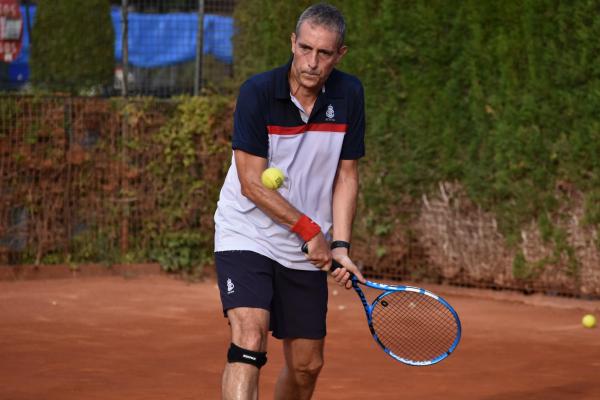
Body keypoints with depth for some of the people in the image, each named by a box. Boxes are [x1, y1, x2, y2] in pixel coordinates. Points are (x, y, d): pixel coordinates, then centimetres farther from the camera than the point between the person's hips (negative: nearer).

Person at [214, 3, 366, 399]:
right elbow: (252, 183, -15)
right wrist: (310, 230, -14)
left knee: (307, 365, 8)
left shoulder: (349, 95, -3)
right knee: (249, 340, -24)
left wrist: (340, 246, -8)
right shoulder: (258, 92, -15)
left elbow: (346, 177, 3)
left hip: (307, 254, 5)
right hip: (246, 236, -5)